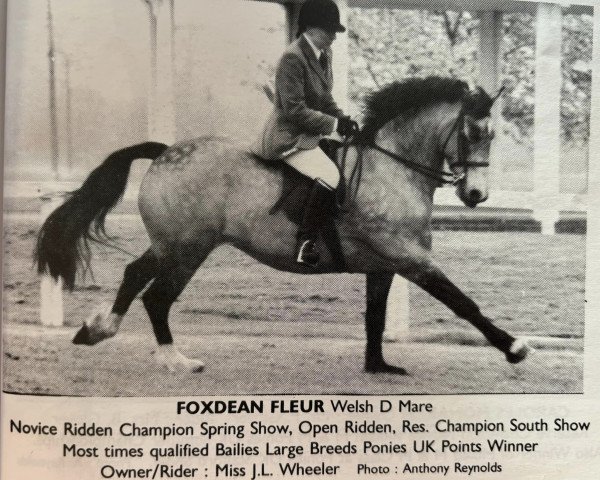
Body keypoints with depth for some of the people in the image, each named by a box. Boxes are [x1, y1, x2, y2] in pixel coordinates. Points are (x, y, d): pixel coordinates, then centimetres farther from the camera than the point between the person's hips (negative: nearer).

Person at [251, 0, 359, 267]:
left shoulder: (324, 55, 10)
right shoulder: (292, 58, -18)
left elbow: (325, 100, 18)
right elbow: (295, 110, -22)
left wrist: (342, 119, 0)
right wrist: (334, 124, -20)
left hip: (310, 134, 10)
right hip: (290, 137, -10)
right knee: (329, 176, -28)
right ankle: (305, 245, -21)